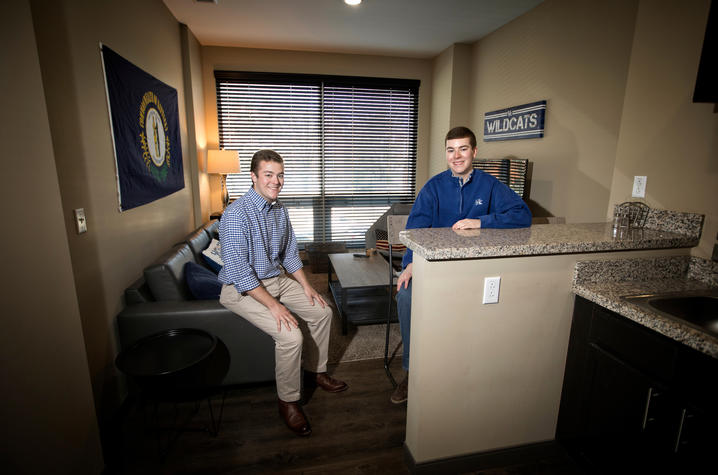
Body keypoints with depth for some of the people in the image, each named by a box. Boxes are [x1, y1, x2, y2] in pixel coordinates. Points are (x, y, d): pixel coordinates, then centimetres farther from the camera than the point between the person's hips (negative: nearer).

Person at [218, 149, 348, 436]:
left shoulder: (279, 210, 3)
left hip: (277, 279, 8)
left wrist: (305, 285, 0)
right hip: (243, 289, -8)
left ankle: (314, 370, 27)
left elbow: (290, 254, 12)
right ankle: (288, 401, 1)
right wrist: (274, 305, -27)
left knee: (322, 312, 5)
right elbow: (238, 272, -26)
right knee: (291, 335, -24)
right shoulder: (237, 214, -23)